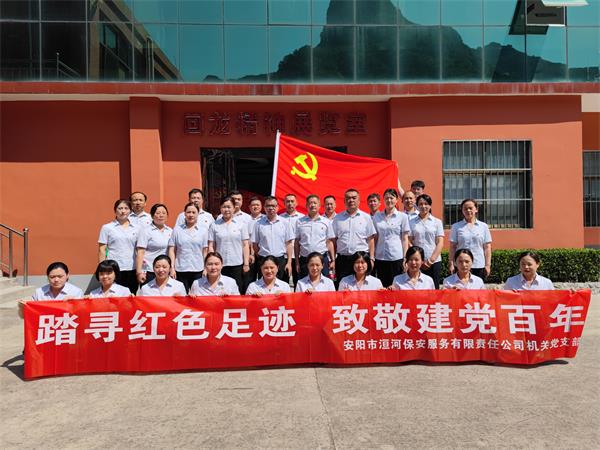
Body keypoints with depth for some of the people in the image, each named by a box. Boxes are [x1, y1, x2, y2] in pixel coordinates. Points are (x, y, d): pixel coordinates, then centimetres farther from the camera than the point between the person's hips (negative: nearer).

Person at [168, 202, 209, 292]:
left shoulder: (203, 230, 7)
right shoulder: (177, 230, 6)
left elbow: (205, 251, 7)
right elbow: (172, 250, 5)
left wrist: (206, 269, 1)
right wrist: (172, 268, -2)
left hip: (198, 271, 0)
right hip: (180, 270, 0)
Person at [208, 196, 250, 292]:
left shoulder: (241, 223, 5)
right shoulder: (214, 225, 6)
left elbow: (245, 245, 2)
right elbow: (211, 246, 5)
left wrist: (246, 263, -2)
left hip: (237, 264, 0)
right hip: (220, 265, 1)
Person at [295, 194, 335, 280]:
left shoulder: (326, 222, 6)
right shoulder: (300, 222, 7)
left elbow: (329, 242, 6)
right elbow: (296, 242, 7)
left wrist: (333, 260, 0)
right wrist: (297, 262, 3)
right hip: (304, 259, 1)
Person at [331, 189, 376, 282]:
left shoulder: (366, 217, 5)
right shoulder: (337, 218, 8)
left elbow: (370, 239, 4)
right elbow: (333, 240, 8)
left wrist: (371, 258, -2)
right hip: (342, 259, 1)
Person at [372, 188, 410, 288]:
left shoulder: (403, 216, 1)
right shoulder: (376, 217, 8)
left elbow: (405, 239, 1)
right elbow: (375, 238, 10)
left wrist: (405, 259, -4)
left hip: (396, 257, -2)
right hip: (380, 257, 2)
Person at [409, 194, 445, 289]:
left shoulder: (437, 222, 6)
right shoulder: (411, 222, 6)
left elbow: (440, 243, 1)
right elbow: (409, 242, 2)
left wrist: (431, 259, -9)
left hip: (434, 262, 0)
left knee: (434, 288, 4)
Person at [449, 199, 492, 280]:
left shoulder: (483, 226, 7)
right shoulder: (456, 227, 5)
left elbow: (487, 247, 6)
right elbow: (452, 247, 3)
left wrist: (488, 265, 1)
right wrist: (451, 264, -3)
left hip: (479, 266, 1)